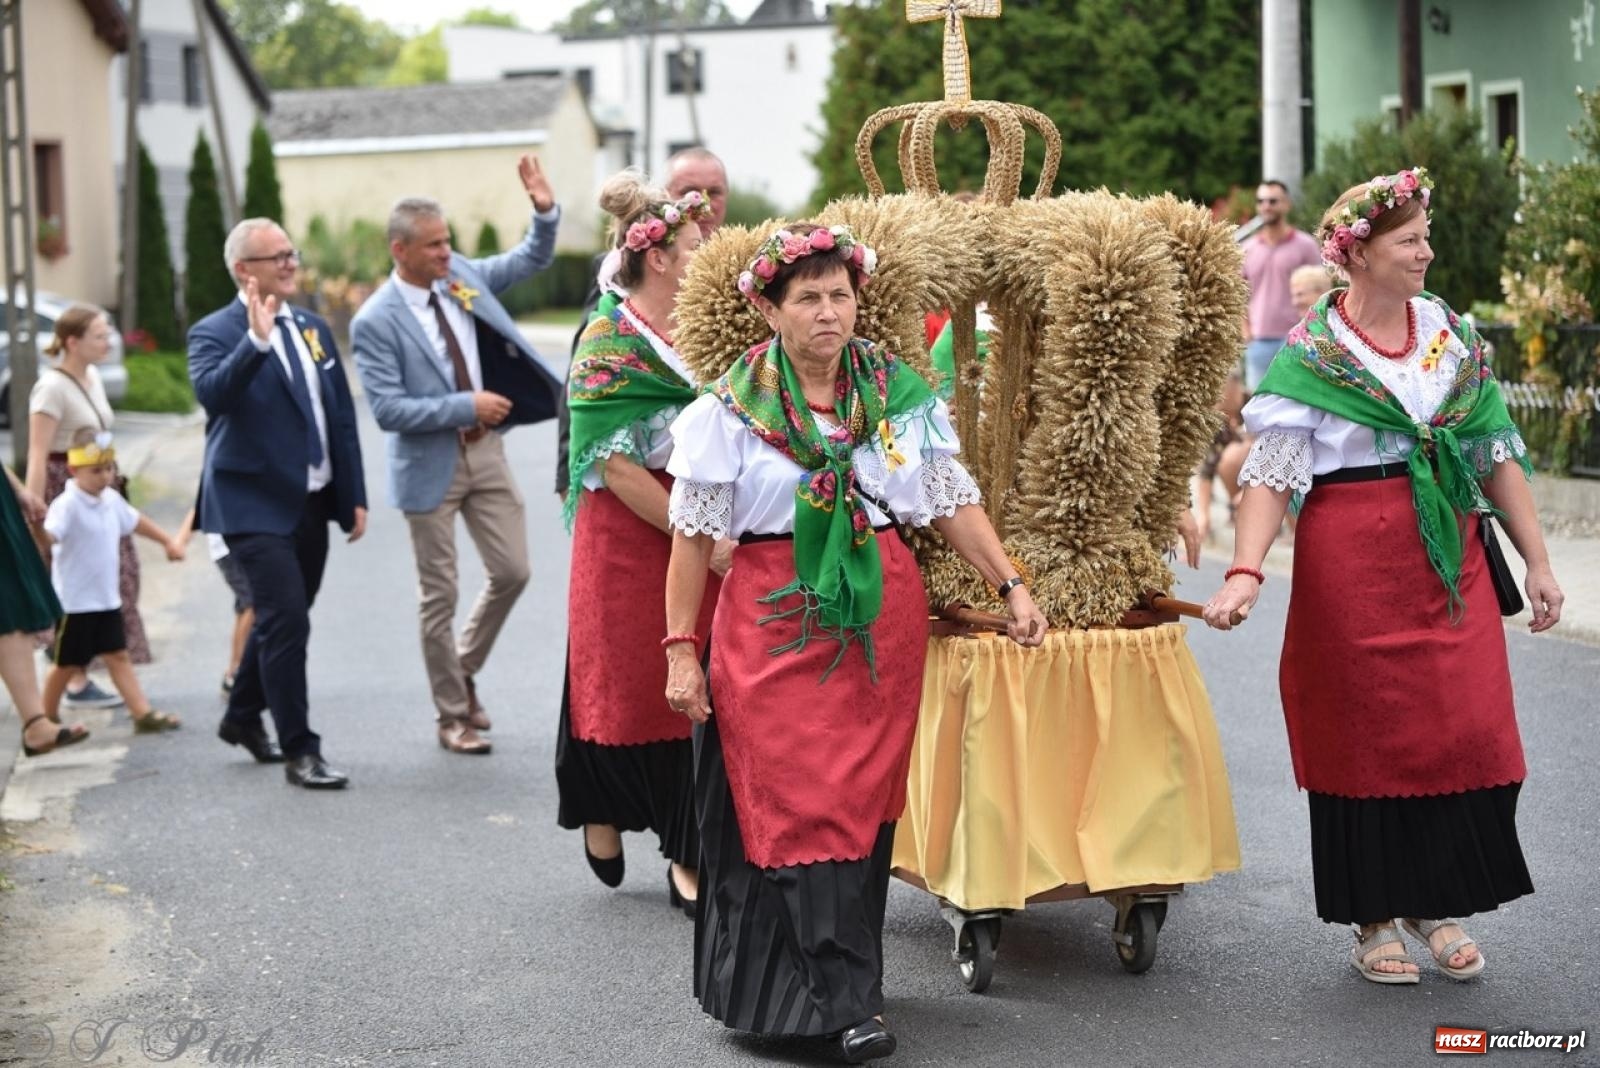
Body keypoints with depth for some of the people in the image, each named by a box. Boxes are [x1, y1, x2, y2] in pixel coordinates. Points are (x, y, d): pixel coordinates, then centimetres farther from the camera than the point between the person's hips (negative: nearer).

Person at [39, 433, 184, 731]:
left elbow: (135, 521, 25)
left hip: (107, 599, 7)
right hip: (74, 602, -7)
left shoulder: (112, 499, 6)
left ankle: (143, 715, 3)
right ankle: (48, 719, 22)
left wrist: (168, 541, 33)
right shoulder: (67, 505, -19)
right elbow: (48, 535, -36)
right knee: (66, 663, 6)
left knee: (118, 656, 6)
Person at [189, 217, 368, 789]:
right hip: (256, 505, -7)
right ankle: (299, 751, -5)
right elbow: (212, 394, -28)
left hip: (313, 503, 7)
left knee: (280, 619, 17)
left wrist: (354, 496, 11)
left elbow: (342, 416, 14)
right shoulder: (215, 332, -7)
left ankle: (243, 717, 38)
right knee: (286, 620, -13)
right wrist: (256, 340, -38)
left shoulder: (313, 328, 12)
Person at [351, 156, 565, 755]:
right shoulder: (376, 322, -15)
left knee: (512, 572, 7)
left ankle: (463, 671, 31)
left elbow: (532, 260, 12)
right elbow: (387, 409, -20)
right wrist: (466, 405, -20)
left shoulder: (463, 276, 1)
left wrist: (546, 211, -7)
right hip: (431, 465, -5)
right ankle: (452, 716, 17)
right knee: (439, 596, 4)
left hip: (485, 451, 5)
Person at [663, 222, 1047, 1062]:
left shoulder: (900, 393, 5)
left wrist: (1010, 585, 1)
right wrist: (681, 648, -4)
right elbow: (693, 536, -1)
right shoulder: (732, 409, -2)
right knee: (799, 805, -6)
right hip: (775, 623, -3)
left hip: (881, 618, 3)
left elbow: (953, 502, 10)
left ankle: (828, 982, 19)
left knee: (864, 801, 6)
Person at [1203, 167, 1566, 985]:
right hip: (1353, 565, -4)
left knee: (1464, 728, 3)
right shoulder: (1313, 353, -5)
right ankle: (1374, 919, 16)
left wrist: (1537, 562, 8)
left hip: (1451, 563, 4)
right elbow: (1272, 473, -11)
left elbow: (1498, 453, 11)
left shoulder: (1450, 332, 8)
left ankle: (1437, 906, 20)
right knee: (1368, 734, 2)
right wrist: (1245, 573, -25)